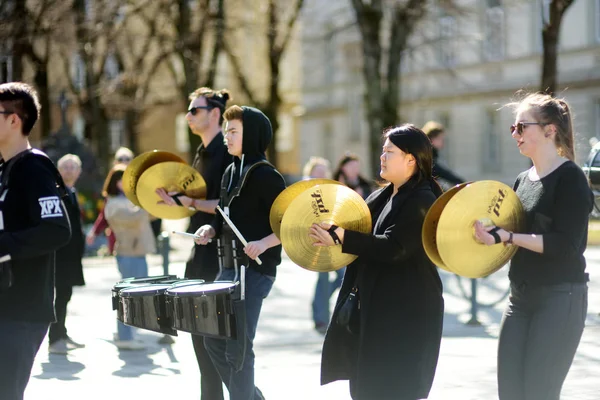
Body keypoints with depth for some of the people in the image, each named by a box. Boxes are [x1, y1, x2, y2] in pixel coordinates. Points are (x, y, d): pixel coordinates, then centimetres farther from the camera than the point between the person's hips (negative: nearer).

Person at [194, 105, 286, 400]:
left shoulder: (266, 176, -12)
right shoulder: (230, 172, 12)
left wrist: (263, 243, -29)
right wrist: (211, 229, 2)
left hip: (256, 270, -9)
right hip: (229, 268, 9)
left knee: (238, 346, -6)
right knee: (214, 340, 12)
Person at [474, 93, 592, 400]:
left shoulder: (570, 178, -11)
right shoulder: (523, 179, 12)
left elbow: (566, 244, -20)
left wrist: (507, 237, -24)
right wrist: (490, 234, 0)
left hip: (560, 298, -8)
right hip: (520, 297, 8)